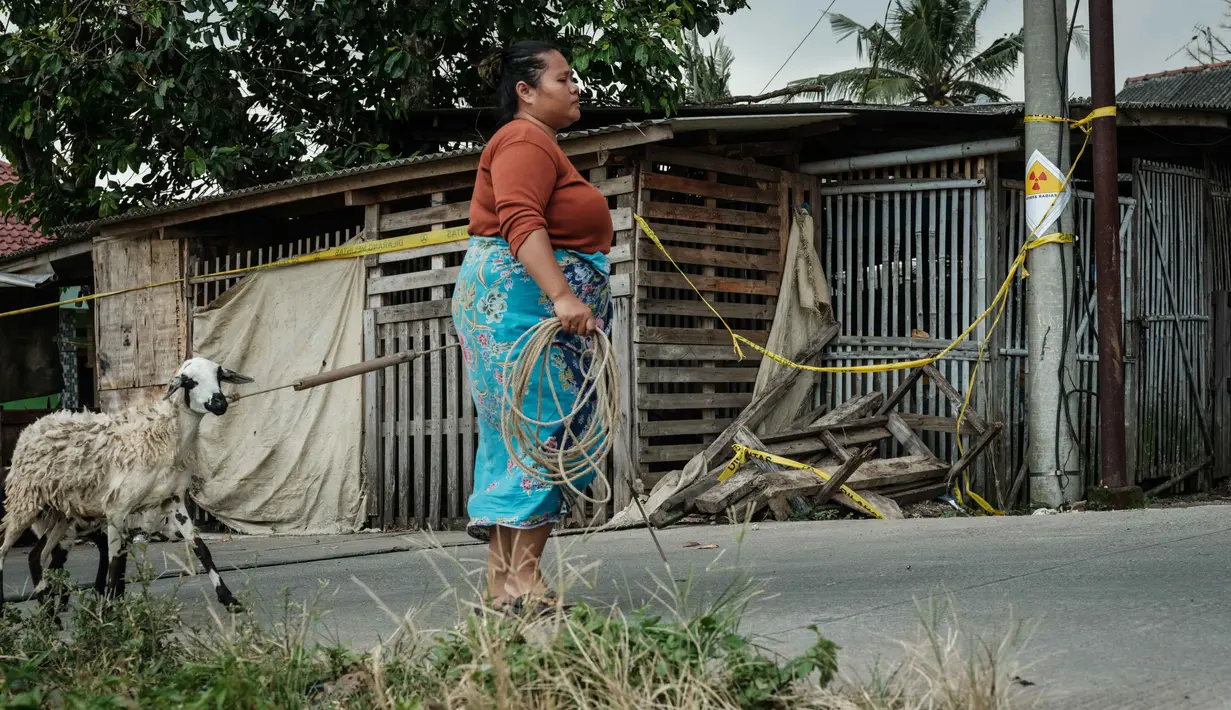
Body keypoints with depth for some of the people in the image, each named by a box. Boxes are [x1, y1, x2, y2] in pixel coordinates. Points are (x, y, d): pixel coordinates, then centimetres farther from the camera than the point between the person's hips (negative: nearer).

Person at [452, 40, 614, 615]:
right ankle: (523, 584, -16)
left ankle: (501, 583, 7)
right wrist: (562, 295, -33)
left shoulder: (540, 146, 26)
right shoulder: (525, 141, -9)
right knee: (540, 434, -14)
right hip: (521, 302, -11)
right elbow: (521, 222, -24)